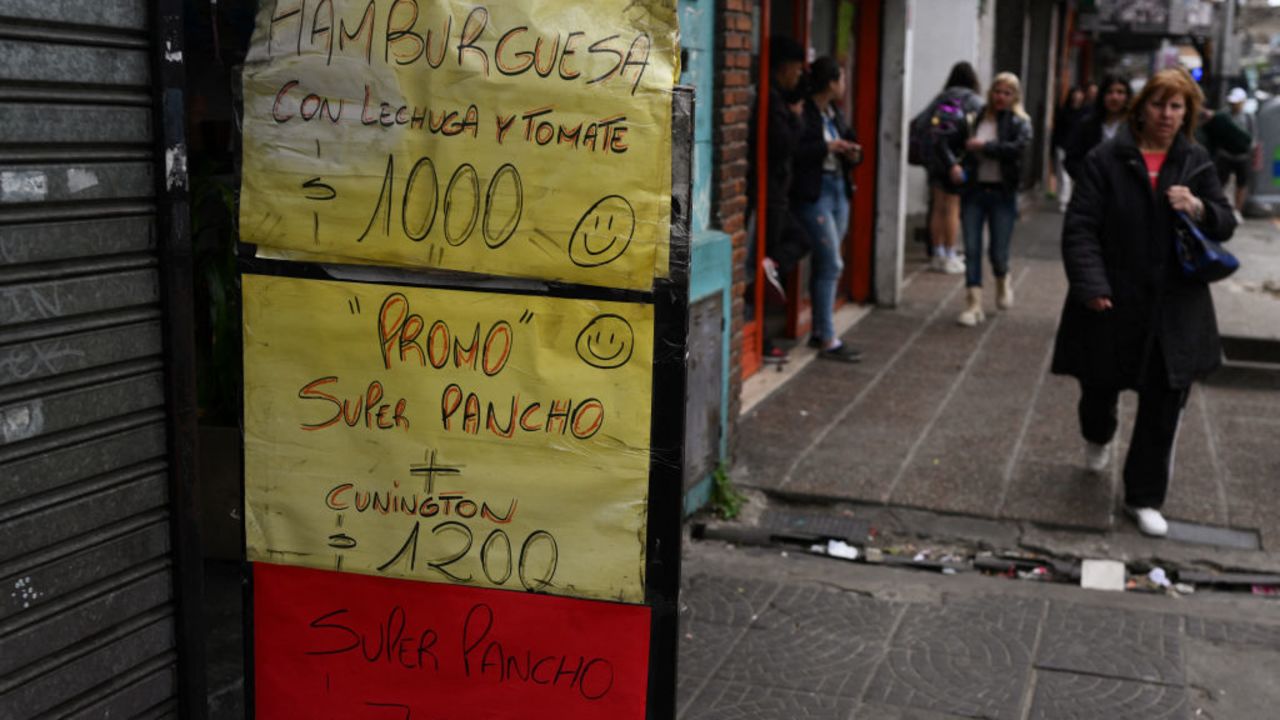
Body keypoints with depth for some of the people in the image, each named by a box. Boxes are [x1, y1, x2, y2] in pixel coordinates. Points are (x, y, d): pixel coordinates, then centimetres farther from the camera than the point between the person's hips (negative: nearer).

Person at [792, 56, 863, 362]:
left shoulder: (835, 114, 14)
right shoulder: (803, 113, -12)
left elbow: (848, 143, 24)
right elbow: (793, 152, -23)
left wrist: (852, 154, 2)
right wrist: (827, 147, -19)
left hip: (839, 190, 8)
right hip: (814, 193, -8)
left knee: (824, 264, 13)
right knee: (831, 264, -10)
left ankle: (819, 331, 22)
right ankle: (828, 341, -5)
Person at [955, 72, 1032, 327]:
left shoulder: (1020, 122, 1)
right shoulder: (976, 117, 4)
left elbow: (1019, 146, -17)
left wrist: (983, 146, -16)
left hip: (1002, 193, -1)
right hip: (974, 191, 1)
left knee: (998, 253, 2)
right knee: (972, 250, -3)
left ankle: (1003, 281, 36)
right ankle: (974, 305, 2)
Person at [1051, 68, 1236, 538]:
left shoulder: (1197, 163, 6)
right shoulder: (1106, 160, -5)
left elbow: (1225, 225, 9)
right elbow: (1080, 228, -9)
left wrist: (1199, 209, -14)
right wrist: (1092, 286, -20)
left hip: (1174, 309, 2)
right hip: (1113, 304, -2)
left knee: (1164, 407, 2)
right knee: (1100, 387, 15)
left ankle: (1145, 498, 16)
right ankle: (1098, 438, 51)